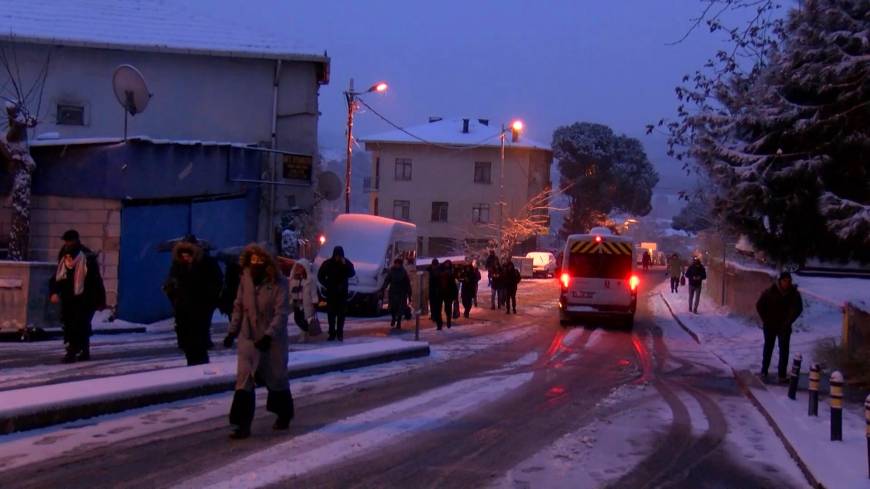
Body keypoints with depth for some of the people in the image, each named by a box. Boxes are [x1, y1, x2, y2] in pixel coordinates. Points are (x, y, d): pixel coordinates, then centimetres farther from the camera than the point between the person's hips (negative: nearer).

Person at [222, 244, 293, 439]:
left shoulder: (278, 283, -16)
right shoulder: (246, 279, -3)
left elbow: (281, 313, -21)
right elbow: (239, 306, 8)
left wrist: (269, 335, -31)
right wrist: (232, 331, 6)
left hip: (273, 340, -3)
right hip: (249, 337, 3)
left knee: (277, 379, 13)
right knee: (243, 380, -7)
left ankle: (284, 416, 35)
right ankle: (243, 425, -4)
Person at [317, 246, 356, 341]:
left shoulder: (346, 263, 0)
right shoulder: (328, 263, -1)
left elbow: (352, 273, -13)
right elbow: (320, 276, 6)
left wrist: (345, 265, -24)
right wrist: (327, 285, -4)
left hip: (342, 292, 0)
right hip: (331, 292, 0)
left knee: (341, 313, 0)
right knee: (331, 313, -2)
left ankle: (340, 333, 4)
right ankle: (332, 333, 2)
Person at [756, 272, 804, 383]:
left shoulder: (794, 293, -8)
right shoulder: (770, 291, -11)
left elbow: (798, 309, 0)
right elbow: (759, 305, -2)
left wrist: (788, 322, -7)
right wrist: (765, 320, -4)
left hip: (784, 327, 0)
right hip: (770, 326, 0)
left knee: (784, 350, 0)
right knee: (768, 348, 10)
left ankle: (782, 374, 4)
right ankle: (764, 371, 21)